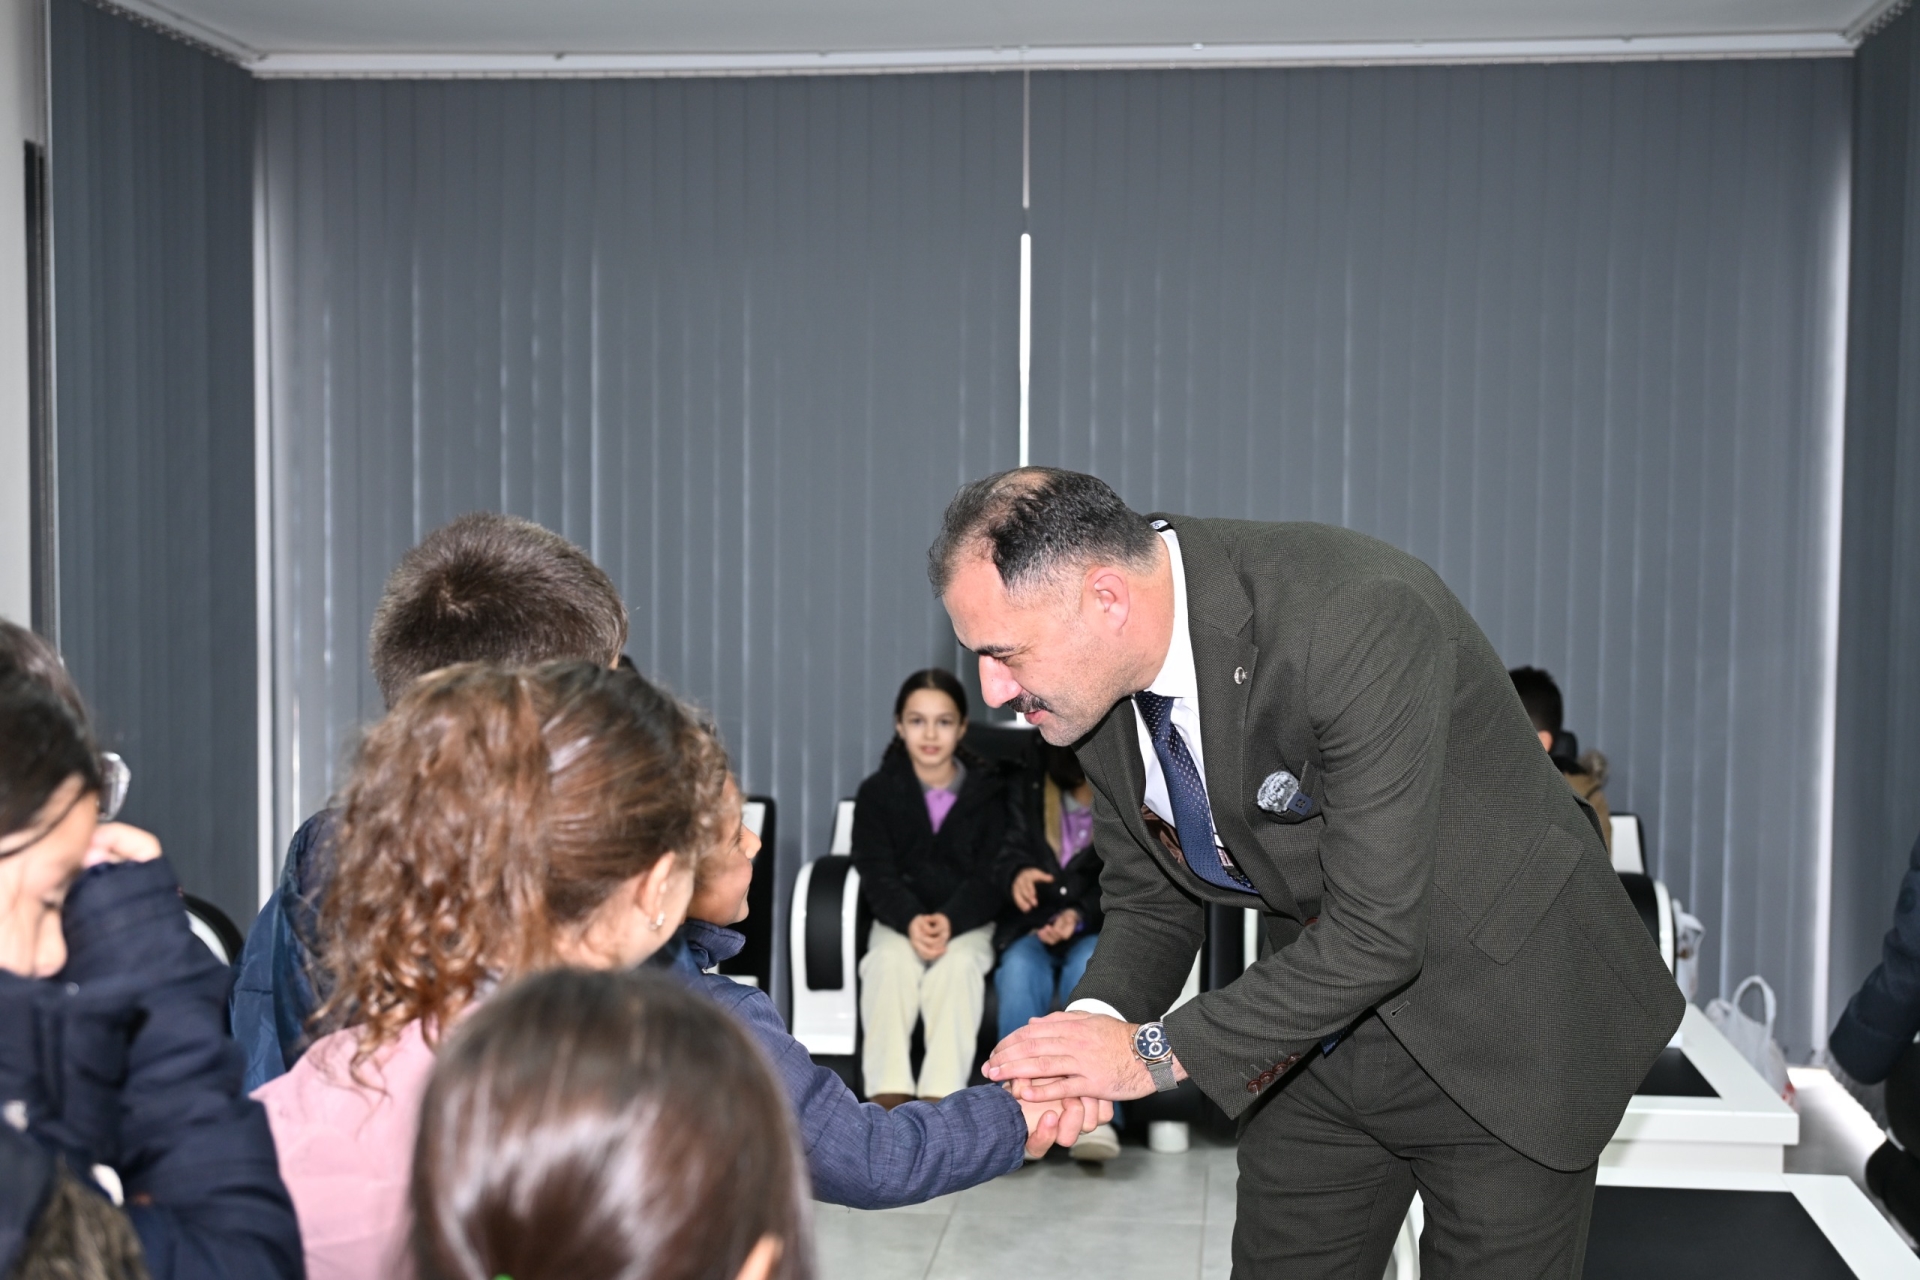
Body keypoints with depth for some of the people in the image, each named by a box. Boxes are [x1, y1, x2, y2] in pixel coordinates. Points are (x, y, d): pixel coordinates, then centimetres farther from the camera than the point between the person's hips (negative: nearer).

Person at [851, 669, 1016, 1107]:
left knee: (957, 962, -33)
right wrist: (912, 922, -28)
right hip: (899, 922, 1)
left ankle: (938, 1099, -40)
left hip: (969, 922, -1)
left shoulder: (990, 791, 1)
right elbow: (878, 876, -6)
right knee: (891, 960, -32)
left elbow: (990, 877, -7)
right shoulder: (876, 793, 3)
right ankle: (889, 1098, -38)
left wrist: (949, 922, -27)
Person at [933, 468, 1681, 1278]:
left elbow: (1376, 933, -31)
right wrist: (1095, 1024, -18)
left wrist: (1159, 1051, -27)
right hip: (1321, 1035, 6)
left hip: (1496, 1032, -6)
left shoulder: (1360, 620, -33)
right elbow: (1146, 901, 2)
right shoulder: (1096, 680, -10)